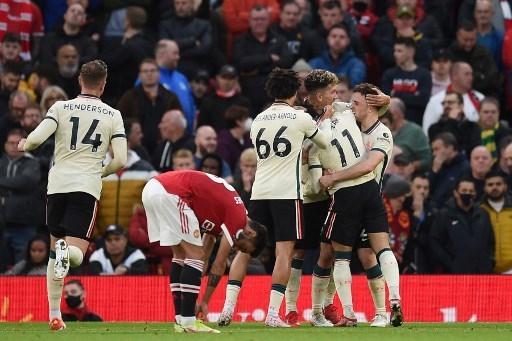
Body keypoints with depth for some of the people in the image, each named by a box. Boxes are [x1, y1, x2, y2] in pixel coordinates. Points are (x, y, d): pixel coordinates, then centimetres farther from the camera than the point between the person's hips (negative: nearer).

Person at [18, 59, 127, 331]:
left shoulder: (61, 108, 4)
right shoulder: (113, 116, 5)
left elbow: (36, 138, -8)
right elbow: (121, 160, 0)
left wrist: (24, 146, 16)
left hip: (57, 184, 2)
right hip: (87, 186, -2)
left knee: (55, 249, 15)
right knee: (77, 253, -3)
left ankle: (54, 315, 14)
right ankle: (67, 252, -41)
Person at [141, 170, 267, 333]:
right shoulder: (239, 216, -1)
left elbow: (205, 255, 29)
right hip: (170, 193, -10)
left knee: (181, 256, 16)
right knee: (194, 255, -3)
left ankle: (180, 320, 14)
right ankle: (188, 322, -6)